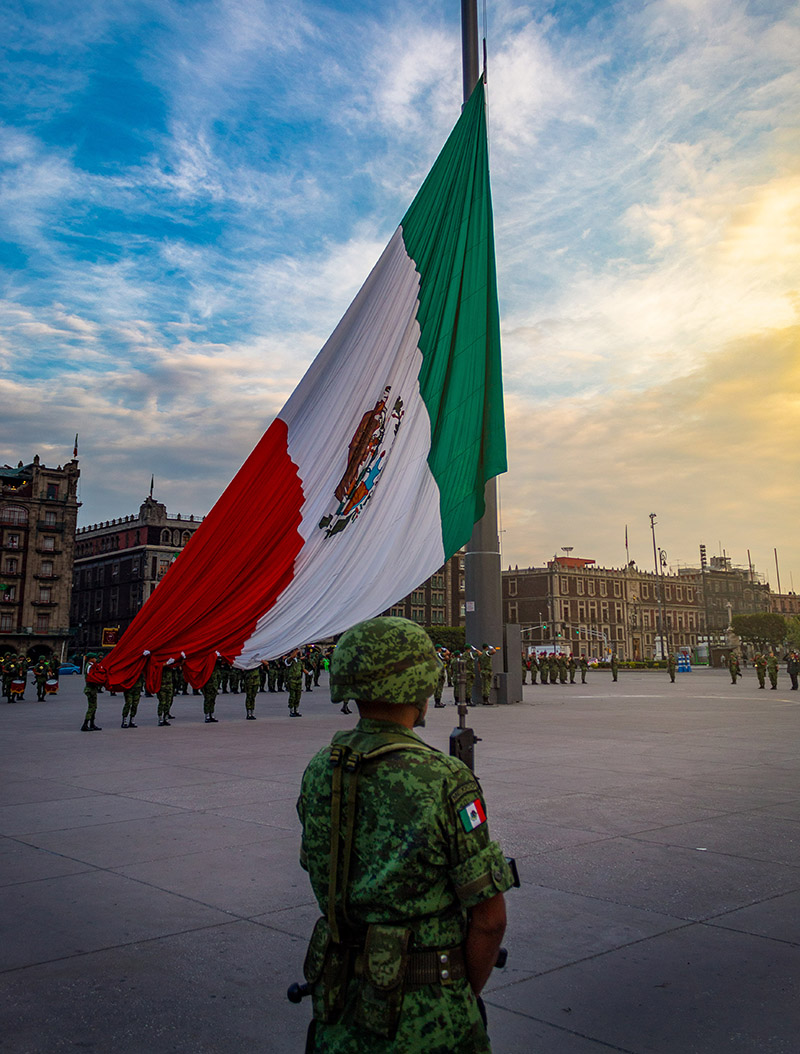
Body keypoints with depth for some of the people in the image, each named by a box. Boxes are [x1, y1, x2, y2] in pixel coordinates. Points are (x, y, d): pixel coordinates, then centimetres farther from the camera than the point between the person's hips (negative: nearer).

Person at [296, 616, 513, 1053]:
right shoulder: (444, 781, -21)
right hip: (422, 1015, -5)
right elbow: (489, 918, -15)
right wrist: (465, 997, 1)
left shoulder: (319, 771, -5)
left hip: (338, 1001, 5)